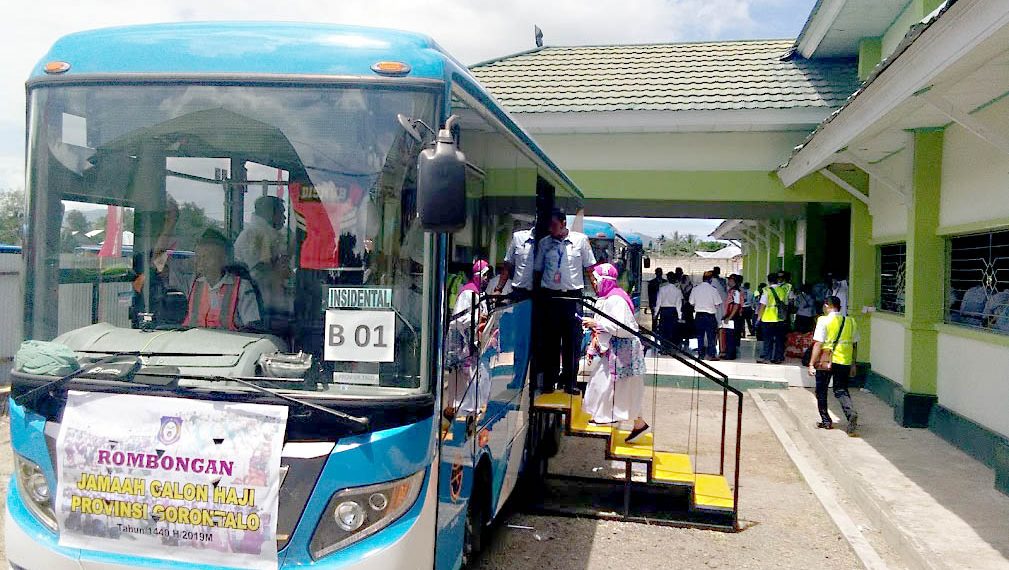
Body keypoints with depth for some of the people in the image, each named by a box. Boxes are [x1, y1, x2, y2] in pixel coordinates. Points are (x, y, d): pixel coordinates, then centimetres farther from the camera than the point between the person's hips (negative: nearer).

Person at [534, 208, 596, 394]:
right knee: (550, 340, 4)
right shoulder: (544, 243, 8)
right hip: (550, 295, 1)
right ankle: (549, 381, 12)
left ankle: (569, 382, 10)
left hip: (573, 296, -1)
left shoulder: (581, 240, 3)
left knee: (573, 341, 0)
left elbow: (589, 267, 7)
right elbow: (538, 270, 14)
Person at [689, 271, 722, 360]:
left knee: (700, 336, 11)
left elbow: (692, 303, 5)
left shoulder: (695, 289, 0)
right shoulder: (713, 289, -9)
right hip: (710, 315, -3)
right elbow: (717, 305, -7)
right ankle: (712, 355, 3)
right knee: (711, 336, 3)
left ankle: (700, 354, 14)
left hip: (698, 315, 3)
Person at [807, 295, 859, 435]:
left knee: (821, 391, 13)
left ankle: (826, 421, 18)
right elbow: (854, 345, 10)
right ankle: (851, 413, -16)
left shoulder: (823, 321, -9)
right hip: (844, 362, 4)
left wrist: (811, 364, -9)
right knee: (841, 390, 10)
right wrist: (853, 365, 19)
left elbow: (818, 344, -12)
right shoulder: (851, 321, 6)